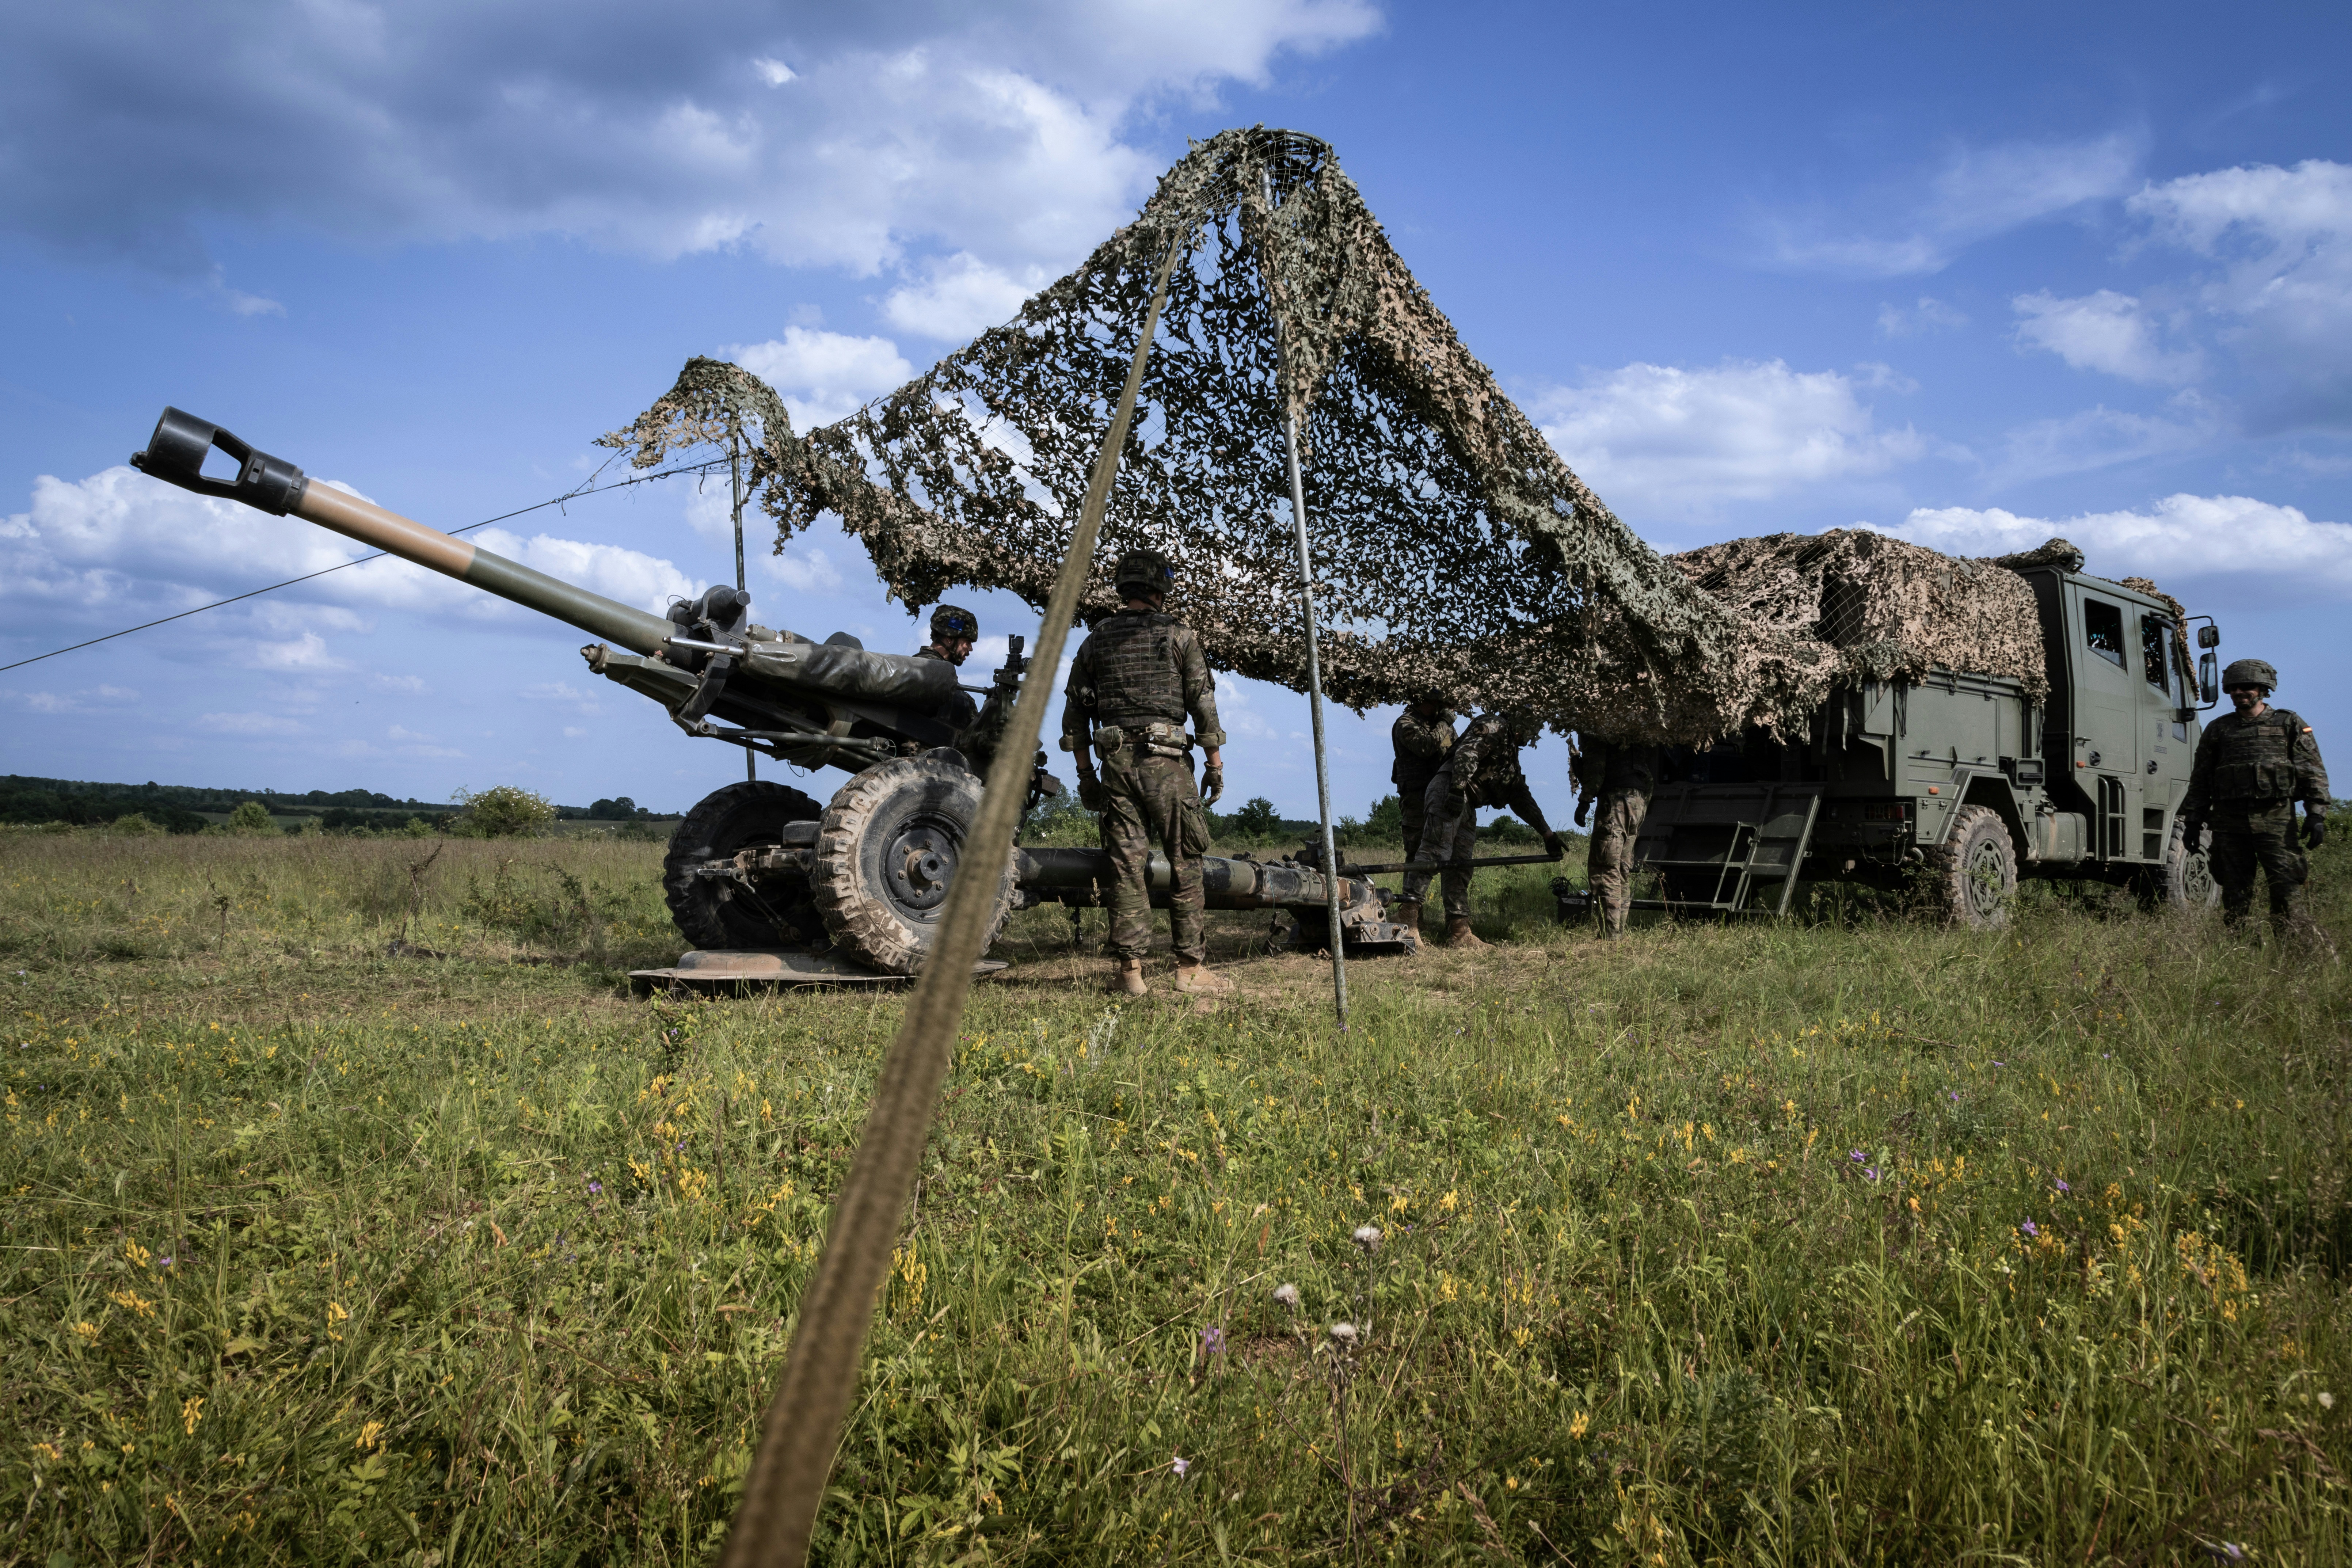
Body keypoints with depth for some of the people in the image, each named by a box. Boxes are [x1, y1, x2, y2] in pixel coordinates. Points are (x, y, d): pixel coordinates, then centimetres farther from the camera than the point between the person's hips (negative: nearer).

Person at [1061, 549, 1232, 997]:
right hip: (1167, 761, -3)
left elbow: (1074, 713, 13)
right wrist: (1215, 763, 4)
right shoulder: (1178, 635, 2)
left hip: (1116, 762, 3)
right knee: (1185, 865, 2)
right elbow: (1203, 703, -2)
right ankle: (1191, 968, 2)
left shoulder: (1095, 641, 12)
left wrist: (1085, 774, 18)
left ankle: (1128, 971, 2)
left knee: (1127, 867, 4)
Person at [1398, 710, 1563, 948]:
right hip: (1448, 791, -10)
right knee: (1435, 852, -22)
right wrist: (1458, 788, -26)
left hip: (1467, 808, 10)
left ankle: (1458, 932, 0)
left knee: (1460, 868, 3)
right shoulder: (1493, 726, 6)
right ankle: (1408, 913, -32)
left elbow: (1522, 797, 38)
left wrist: (1547, 833, 35)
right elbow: (1466, 752, -12)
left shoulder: (1511, 757, 34)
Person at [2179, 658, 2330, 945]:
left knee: (2287, 890, -9)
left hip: (2275, 820, -2)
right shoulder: (2217, 730, 14)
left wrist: (2316, 814, -7)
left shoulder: (2289, 725, 9)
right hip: (2229, 822, 2)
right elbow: (2200, 780, 17)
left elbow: (2314, 772, 5)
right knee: (2235, 894, 3)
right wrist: (2193, 822, 11)